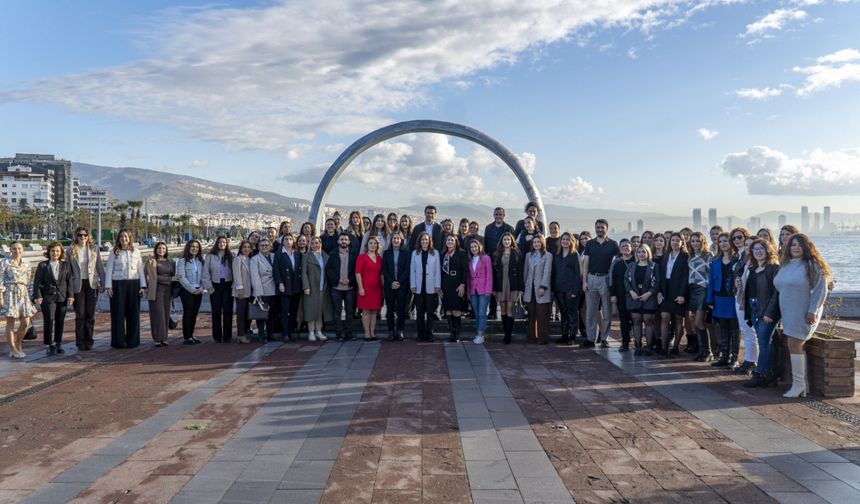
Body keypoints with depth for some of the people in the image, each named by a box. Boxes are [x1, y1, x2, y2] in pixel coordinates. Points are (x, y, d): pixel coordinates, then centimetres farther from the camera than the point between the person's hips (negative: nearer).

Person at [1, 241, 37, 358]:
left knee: (26, 322, 0)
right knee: (10, 322, 1)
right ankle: (13, 349, 10)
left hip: (23, 294, 4)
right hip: (10, 293, -4)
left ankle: (18, 343, 23)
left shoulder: (26, 264, 12)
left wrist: (31, 297, 11)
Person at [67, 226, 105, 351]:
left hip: (92, 284, 1)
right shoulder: (71, 250, 2)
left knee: (90, 314, 3)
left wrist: (103, 283, 3)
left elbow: (100, 267, 7)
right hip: (77, 285, -1)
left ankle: (88, 341, 13)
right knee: (80, 315, 1)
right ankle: (80, 342, 10)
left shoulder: (94, 249, 5)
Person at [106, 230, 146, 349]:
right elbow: (109, 270, 3)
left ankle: (132, 341, 11)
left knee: (133, 313, 3)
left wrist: (143, 286, 2)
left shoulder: (136, 252, 8)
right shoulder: (114, 252, 4)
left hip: (133, 284, 1)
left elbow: (140, 270, 8)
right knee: (118, 313, 1)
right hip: (118, 284, -1)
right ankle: (119, 341, 9)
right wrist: (108, 286, -6)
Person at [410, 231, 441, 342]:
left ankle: (429, 334, 9)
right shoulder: (415, 253, 7)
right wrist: (412, 285, -1)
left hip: (431, 287, -1)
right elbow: (412, 270, 6)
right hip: (419, 287, 1)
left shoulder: (435, 253, 3)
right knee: (419, 312, 4)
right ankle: (420, 334, 11)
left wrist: (438, 285, -3)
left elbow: (438, 270, 2)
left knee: (430, 311, 1)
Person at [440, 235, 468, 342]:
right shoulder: (443, 255, 13)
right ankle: (451, 333, 10)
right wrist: (440, 287, 7)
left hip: (457, 286, -4)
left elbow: (465, 270, -5)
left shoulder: (461, 254, 0)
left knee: (457, 310, -7)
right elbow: (441, 271, 12)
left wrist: (462, 285, -14)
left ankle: (457, 335, -1)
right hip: (446, 286, 4)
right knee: (448, 311, 2)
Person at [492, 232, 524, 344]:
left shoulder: (516, 254, 3)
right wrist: (493, 288, 3)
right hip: (500, 286, 3)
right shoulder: (496, 255, 9)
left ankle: (508, 335, -5)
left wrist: (520, 288, -6)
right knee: (503, 309, 6)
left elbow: (520, 272, 0)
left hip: (512, 285, -3)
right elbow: (494, 272, 8)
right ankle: (506, 333, 15)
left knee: (510, 309, -5)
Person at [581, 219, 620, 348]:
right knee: (590, 311, 2)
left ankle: (604, 338, 11)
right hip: (592, 278, 2)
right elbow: (585, 263, 5)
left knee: (607, 311, 3)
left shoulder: (613, 244, 2)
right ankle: (591, 338, 7)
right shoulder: (590, 244, 7)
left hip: (606, 279, -2)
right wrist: (584, 281, -2)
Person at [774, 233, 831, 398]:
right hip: (788, 312, 7)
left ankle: (798, 385, -2)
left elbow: (821, 290, -12)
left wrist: (813, 311, -18)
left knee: (794, 345, -10)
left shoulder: (812, 265, -8)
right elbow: (779, 286, 20)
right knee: (798, 347, 9)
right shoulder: (785, 265, 12)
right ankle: (803, 384, 16)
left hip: (804, 313, -7)